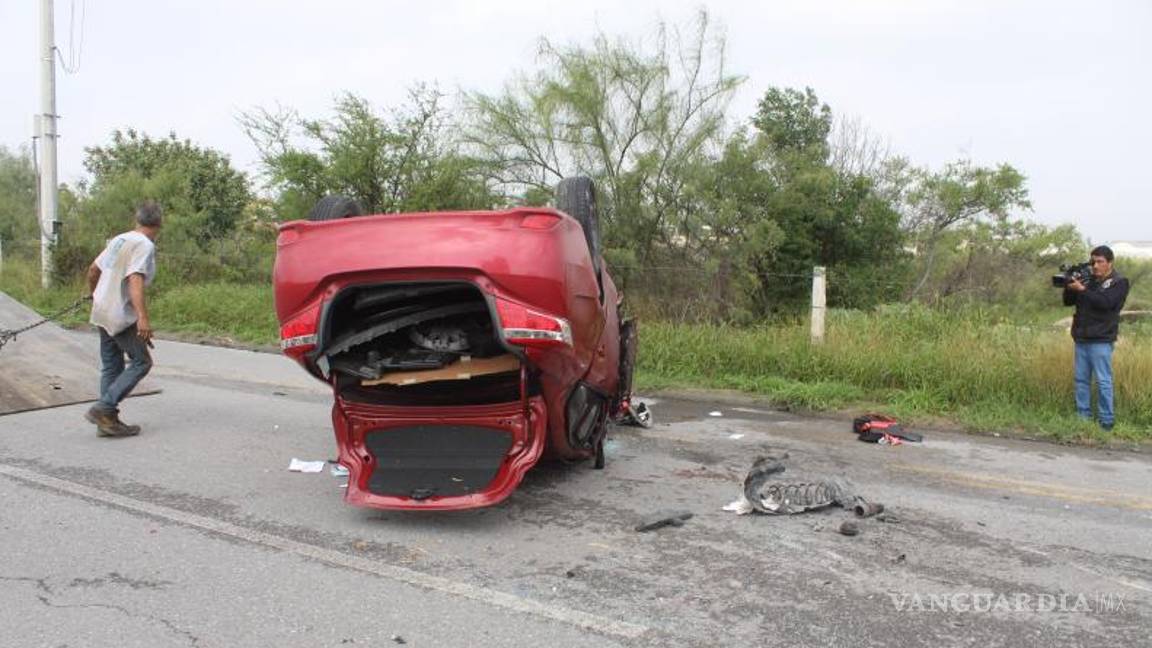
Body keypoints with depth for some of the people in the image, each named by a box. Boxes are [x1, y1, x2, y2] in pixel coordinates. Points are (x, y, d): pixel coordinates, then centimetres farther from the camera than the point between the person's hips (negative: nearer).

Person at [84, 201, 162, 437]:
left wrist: (94, 295, 39)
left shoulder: (119, 240, 12)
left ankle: (108, 421, 14)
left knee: (111, 366, 11)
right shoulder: (144, 245, -13)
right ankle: (103, 409, -7)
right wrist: (143, 317, -33)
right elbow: (135, 281, -26)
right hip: (122, 315, -9)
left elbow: (93, 271, 20)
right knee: (141, 362, -1)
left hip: (103, 312, 9)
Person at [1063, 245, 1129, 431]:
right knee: (1081, 379, 8)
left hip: (1101, 340, -6)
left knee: (1103, 381, -5)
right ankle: (1083, 416, 14)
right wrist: (1069, 287, -8)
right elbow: (1068, 302, 11)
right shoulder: (1088, 279, 14)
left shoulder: (1119, 282, -2)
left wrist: (1082, 290, -21)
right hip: (1082, 339, 6)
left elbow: (1105, 302, -18)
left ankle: (1107, 420, 1)